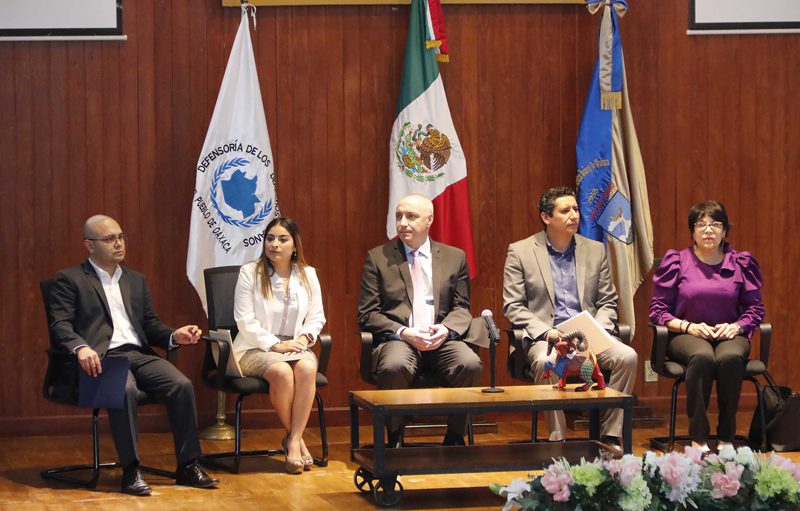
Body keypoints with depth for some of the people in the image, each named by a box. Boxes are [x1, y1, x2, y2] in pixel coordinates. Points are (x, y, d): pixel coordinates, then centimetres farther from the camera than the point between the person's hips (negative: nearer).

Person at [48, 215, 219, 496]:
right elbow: (61, 324, -4)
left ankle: (188, 467, -16)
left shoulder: (136, 280, 26)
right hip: (102, 357, -5)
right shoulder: (69, 280, 8)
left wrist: (175, 335, 1)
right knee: (126, 390, -37)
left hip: (139, 354, 5)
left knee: (182, 385, -22)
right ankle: (130, 472, -30)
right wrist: (80, 347, -25)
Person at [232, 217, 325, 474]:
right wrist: (275, 345, -14)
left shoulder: (307, 275, 12)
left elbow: (316, 317, 14)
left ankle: (293, 441, -30)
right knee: (282, 372, -36)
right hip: (256, 348, -3)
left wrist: (304, 338, -8)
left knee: (307, 367, -34)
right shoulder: (250, 273, 1)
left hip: (294, 346, 3)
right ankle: (296, 438, -16)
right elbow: (245, 320, -5)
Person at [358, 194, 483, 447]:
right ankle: (395, 440, -16)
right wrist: (403, 333, -13)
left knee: (471, 364, -30)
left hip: (442, 339, 2)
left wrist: (446, 330, -10)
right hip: (397, 340, -2)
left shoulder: (455, 257, 16)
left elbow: (462, 309, 14)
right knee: (394, 367, -37)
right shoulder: (378, 258, 10)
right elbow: (367, 314, 5)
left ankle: (454, 438, -12)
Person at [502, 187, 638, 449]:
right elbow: (513, 306, 0)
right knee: (546, 363, -38)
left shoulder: (595, 250, 14)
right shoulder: (520, 252, 4)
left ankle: (611, 437, -18)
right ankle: (557, 439, -27)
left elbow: (608, 303, 14)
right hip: (544, 338, -3)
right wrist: (546, 332, -15)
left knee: (628, 357, -25)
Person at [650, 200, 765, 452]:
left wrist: (736, 326, -10)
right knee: (702, 357, -38)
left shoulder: (741, 263, 9)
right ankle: (698, 438, -34)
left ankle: (726, 438, -28)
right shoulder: (676, 262, 5)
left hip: (729, 334, 1)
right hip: (686, 335, -1)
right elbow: (658, 309, 4)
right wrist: (688, 326, -12)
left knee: (730, 357, -36)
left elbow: (755, 308, 11)